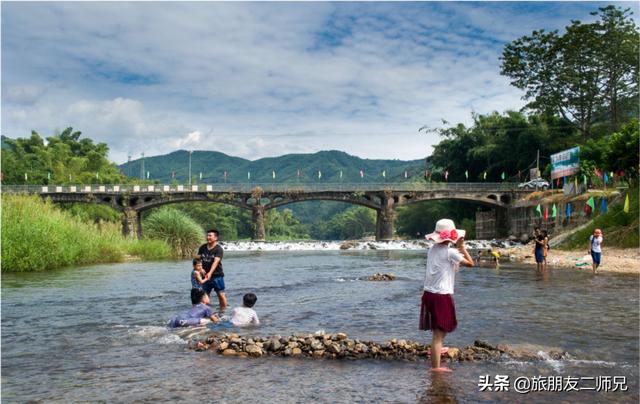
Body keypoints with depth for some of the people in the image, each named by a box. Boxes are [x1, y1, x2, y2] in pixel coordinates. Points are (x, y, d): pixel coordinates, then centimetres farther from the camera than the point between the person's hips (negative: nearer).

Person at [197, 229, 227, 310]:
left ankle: (223, 311, 4)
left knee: (221, 294, -4)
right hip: (205, 276, 5)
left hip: (217, 276, -5)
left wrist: (210, 273, -35)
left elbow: (216, 261, -22)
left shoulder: (218, 249, -9)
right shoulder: (202, 248, 8)